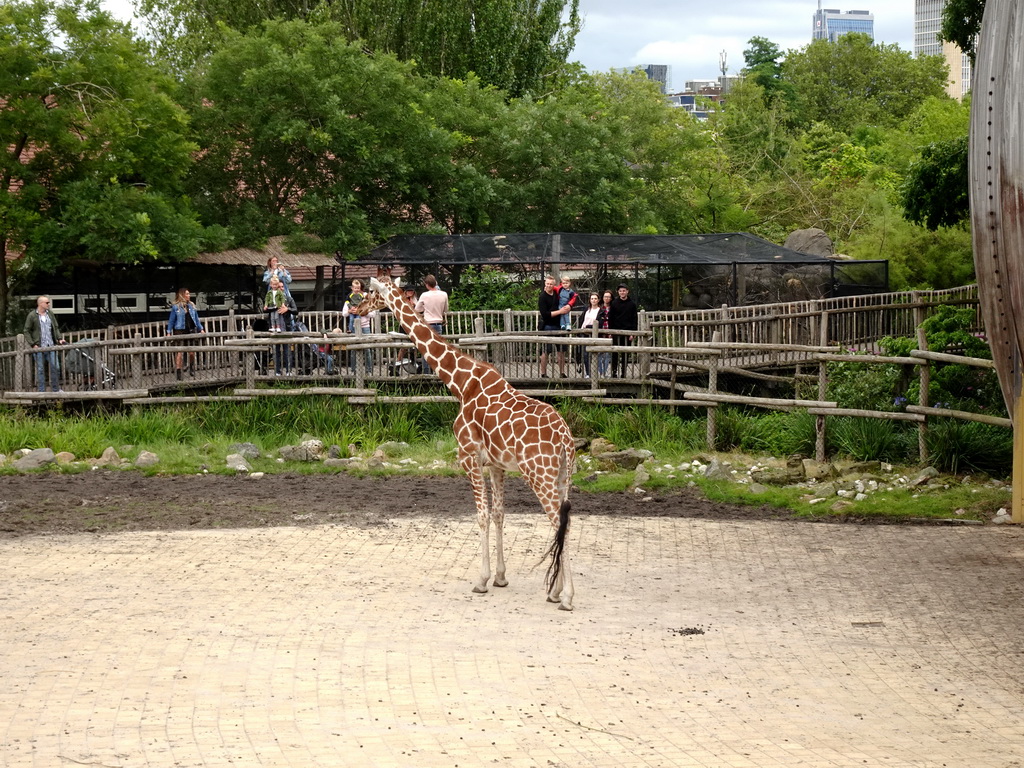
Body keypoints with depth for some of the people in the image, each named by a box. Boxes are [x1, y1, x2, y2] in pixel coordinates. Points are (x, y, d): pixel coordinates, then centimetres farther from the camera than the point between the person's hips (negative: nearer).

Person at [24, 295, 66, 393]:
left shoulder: (50, 313, 8)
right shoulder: (32, 316, -4)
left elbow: (56, 328, 17)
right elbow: (27, 331, -2)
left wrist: (59, 338, 3)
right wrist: (32, 344, -10)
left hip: (51, 346, 4)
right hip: (39, 348, -4)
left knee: (55, 367, 3)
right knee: (41, 370, 1)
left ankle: (55, 389, 16)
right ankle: (42, 391, 7)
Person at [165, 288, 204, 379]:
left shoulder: (191, 306, 9)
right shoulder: (176, 307, -4)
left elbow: (196, 319, 17)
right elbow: (171, 320, 0)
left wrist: (201, 329, 13)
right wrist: (169, 332, -4)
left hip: (191, 331, 4)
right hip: (179, 331, -4)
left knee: (192, 351, 6)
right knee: (179, 352, -5)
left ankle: (191, 368, 28)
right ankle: (178, 371, -1)